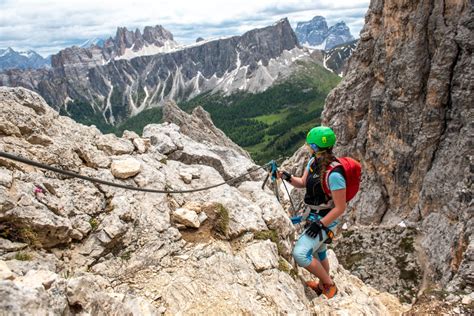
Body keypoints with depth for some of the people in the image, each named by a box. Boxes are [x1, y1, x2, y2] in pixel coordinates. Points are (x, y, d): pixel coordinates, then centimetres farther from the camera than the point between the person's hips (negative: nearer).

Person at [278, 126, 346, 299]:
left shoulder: (334, 174, -31)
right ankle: (322, 286, 49)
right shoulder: (314, 161, -5)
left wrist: (320, 224, -23)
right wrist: (288, 177, -13)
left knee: (300, 254, -19)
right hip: (315, 216, 9)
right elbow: (302, 183, 6)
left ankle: (329, 284, 3)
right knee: (319, 252, 25)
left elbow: (340, 208, -25)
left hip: (326, 220, -9)